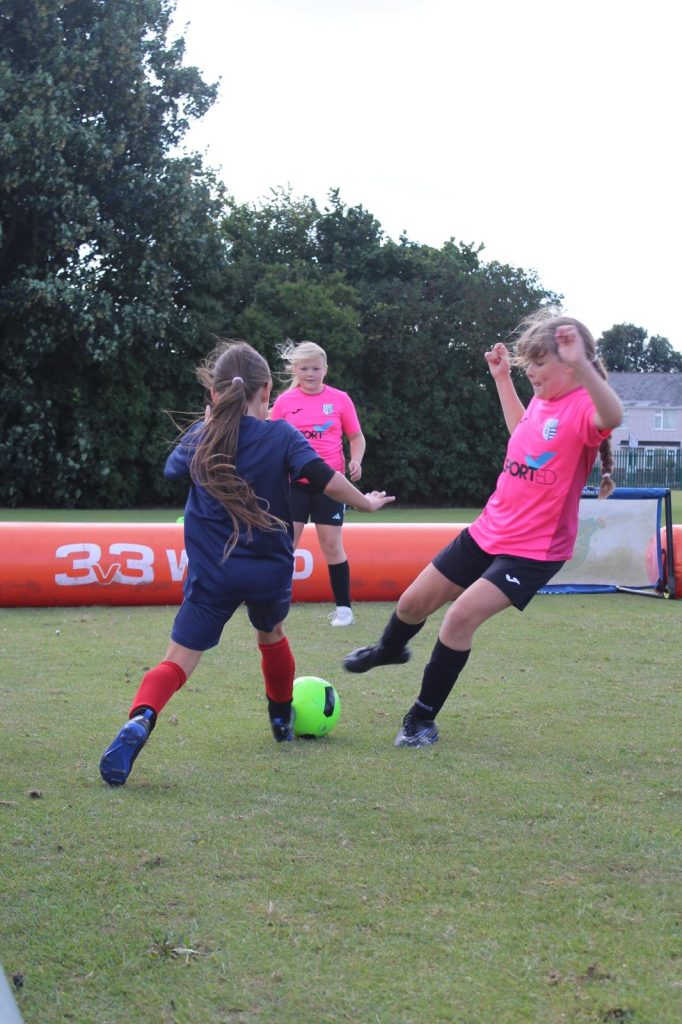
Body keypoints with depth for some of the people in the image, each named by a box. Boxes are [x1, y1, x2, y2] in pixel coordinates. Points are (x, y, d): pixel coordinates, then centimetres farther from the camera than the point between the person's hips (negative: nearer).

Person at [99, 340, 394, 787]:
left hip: (212, 572, 0)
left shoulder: (201, 436, 3)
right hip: (270, 569, 1)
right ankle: (283, 719, 49)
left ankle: (140, 720, -33)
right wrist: (366, 502, 2)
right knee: (271, 636, 31)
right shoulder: (280, 435, -3)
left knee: (178, 662, -4)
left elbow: (172, 468, 23)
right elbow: (324, 477, -12)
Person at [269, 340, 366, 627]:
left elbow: (356, 437, 7)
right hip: (294, 482, 1)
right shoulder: (285, 401, 1)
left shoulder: (340, 399, 0)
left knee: (332, 546, 1)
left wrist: (355, 461, -11)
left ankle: (344, 608, 11)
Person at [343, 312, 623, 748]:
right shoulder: (543, 400, 5)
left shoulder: (583, 407, -20)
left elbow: (612, 418, -47)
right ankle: (390, 650, 52)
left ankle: (423, 719, -5)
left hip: (535, 549, -8)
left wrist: (581, 365, -62)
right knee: (414, 602, 17)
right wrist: (503, 378, 23)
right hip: (488, 531, 8)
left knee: (462, 615, -23)